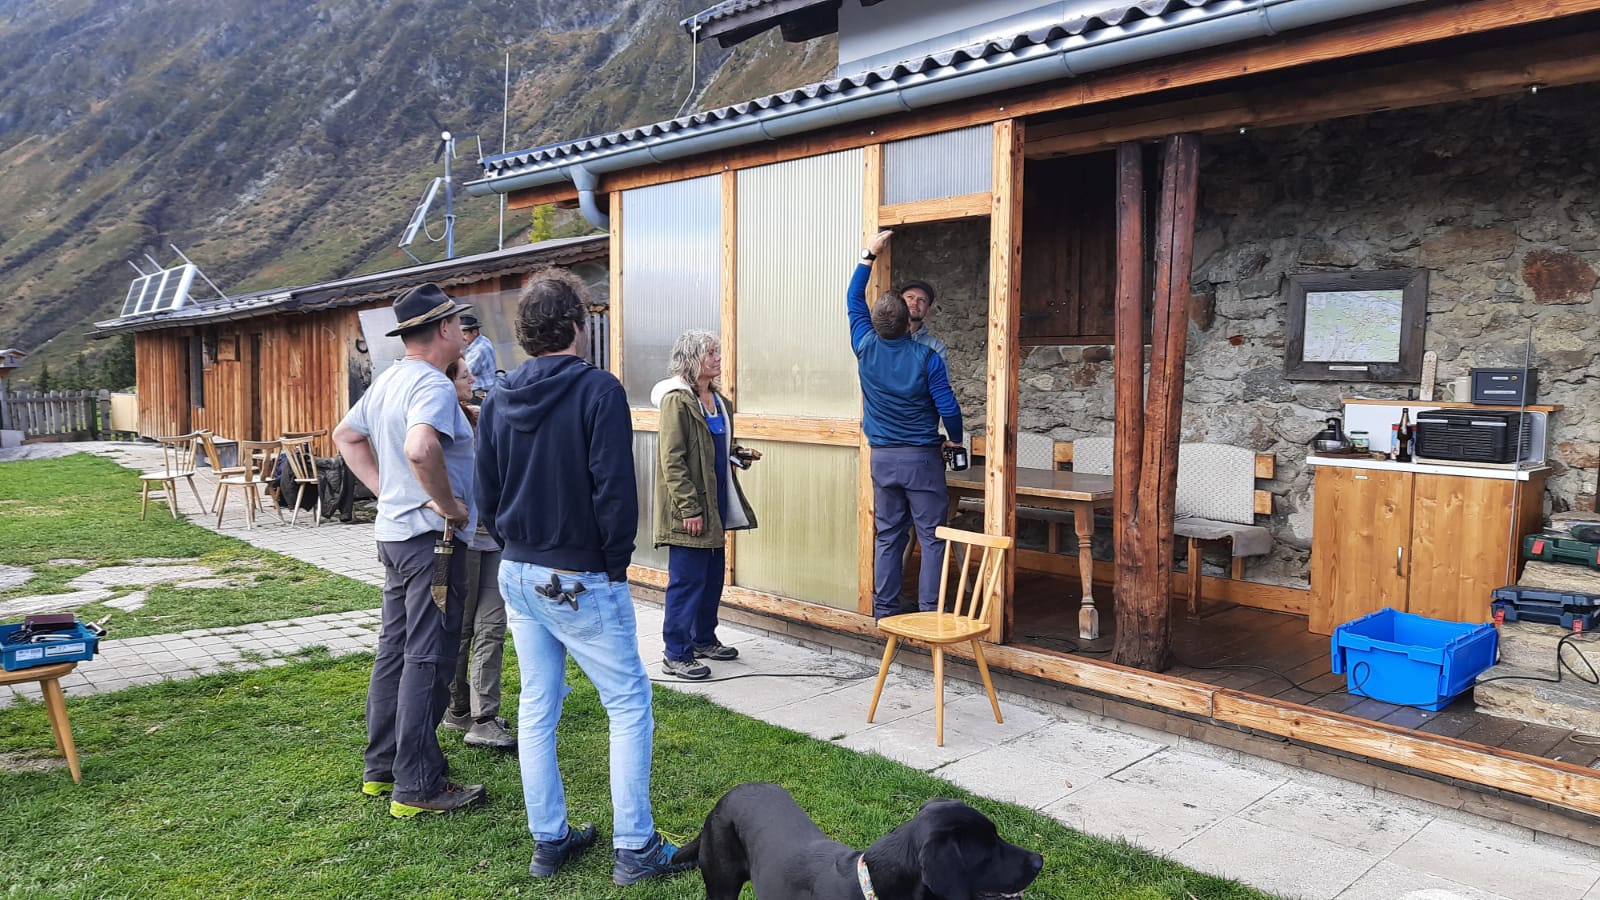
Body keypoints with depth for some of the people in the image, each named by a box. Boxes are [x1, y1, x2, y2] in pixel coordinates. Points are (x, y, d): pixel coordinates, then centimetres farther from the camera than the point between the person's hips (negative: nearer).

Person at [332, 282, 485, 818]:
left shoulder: (387, 381, 12)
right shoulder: (432, 384, -19)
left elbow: (346, 437, 24)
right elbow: (420, 448, -37)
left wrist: (385, 489, 16)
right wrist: (448, 503, -23)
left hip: (393, 530, 10)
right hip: (431, 538, -10)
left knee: (394, 651, 16)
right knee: (428, 661, -3)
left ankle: (381, 768, 27)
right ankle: (417, 787, 4)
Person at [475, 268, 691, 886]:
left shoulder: (499, 400, 4)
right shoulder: (597, 390, -15)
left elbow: (487, 495, 9)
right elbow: (615, 489, -19)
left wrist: (517, 550, 16)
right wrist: (615, 561, -7)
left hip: (518, 575, 7)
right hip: (581, 581, -7)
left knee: (537, 708, 14)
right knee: (629, 706, 5)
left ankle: (549, 841, 25)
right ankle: (635, 849, 8)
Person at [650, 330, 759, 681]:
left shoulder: (719, 401, 13)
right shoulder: (677, 400, -14)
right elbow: (672, 461, -18)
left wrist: (735, 456, 5)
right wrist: (689, 509, -21)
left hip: (716, 505, 9)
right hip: (687, 510, -9)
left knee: (713, 575, 16)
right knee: (686, 580, -3)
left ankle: (703, 639, 32)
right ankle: (676, 655, 7)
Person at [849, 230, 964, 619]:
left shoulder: (866, 348, -2)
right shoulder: (926, 358, -12)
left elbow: (854, 300, 14)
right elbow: (948, 407, -11)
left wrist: (869, 255, 21)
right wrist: (954, 439, 9)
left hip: (882, 456, 4)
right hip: (921, 457, -4)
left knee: (887, 535, 12)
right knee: (932, 536, 2)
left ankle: (884, 612, 15)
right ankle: (930, 613, 1)